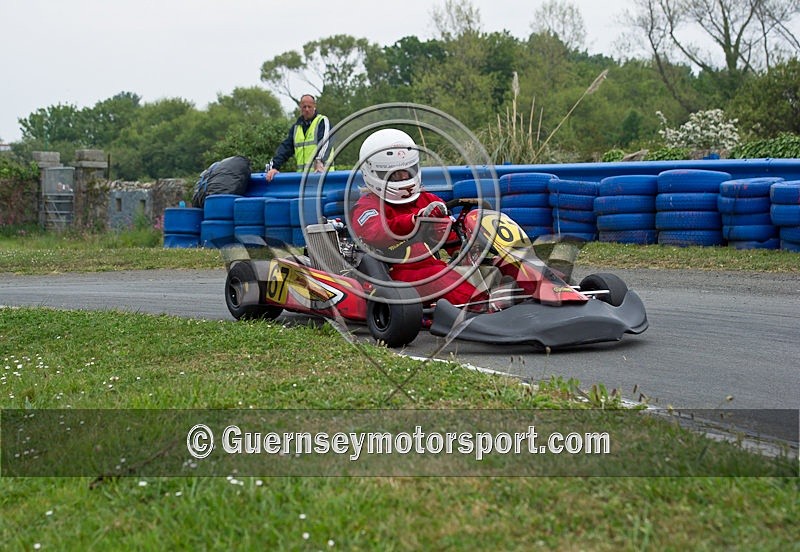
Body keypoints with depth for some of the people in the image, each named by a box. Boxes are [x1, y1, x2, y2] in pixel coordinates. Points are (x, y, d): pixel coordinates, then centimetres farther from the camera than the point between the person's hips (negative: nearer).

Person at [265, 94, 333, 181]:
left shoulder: (322, 121, 2)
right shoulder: (296, 127, 20)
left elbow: (325, 143, -14)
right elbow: (286, 147, 14)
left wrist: (320, 161, -33)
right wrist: (274, 166, 0)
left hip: (321, 172, -4)